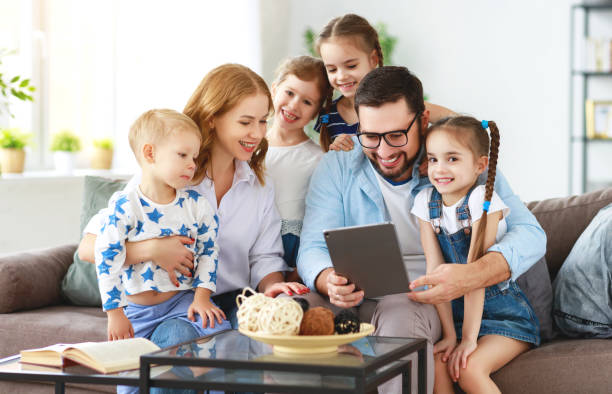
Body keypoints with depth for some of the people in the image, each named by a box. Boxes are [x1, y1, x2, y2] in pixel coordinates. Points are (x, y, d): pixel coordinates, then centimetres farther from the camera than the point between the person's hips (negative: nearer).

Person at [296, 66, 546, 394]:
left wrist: (471, 276, -29)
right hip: (353, 302, 2)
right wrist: (329, 282, -28)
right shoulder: (336, 167, 6)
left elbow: (530, 235, -8)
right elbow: (312, 249, -1)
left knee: (400, 317, -38)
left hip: (419, 301, -1)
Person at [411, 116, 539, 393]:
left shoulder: (482, 200, -16)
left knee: (470, 369, -28)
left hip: (504, 313, -4)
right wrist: (449, 334, -13)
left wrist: (469, 338, -24)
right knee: (434, 365, -23)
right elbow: (435, 269, -7)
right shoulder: (425, 202, -1)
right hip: (457, 311, 4)